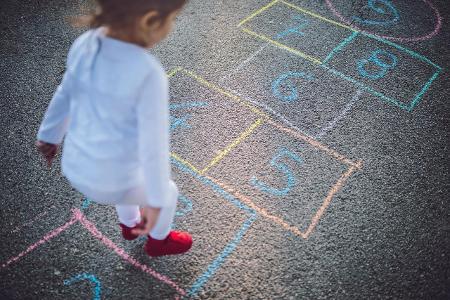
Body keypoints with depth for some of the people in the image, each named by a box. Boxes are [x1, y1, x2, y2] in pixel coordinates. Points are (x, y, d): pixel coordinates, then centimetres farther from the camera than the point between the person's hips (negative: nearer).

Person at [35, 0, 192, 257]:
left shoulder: (85, 45, -11)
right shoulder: (149, 75, -30)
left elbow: (64, 96, 5)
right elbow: (154, 145, -24)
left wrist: (50, 136, 21)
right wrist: (156, 201, -12)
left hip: (75, 169, 6)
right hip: (113, 183, -6)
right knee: (168, 192, 25)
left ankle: (130, 224, 63)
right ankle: (159, 241, 52)